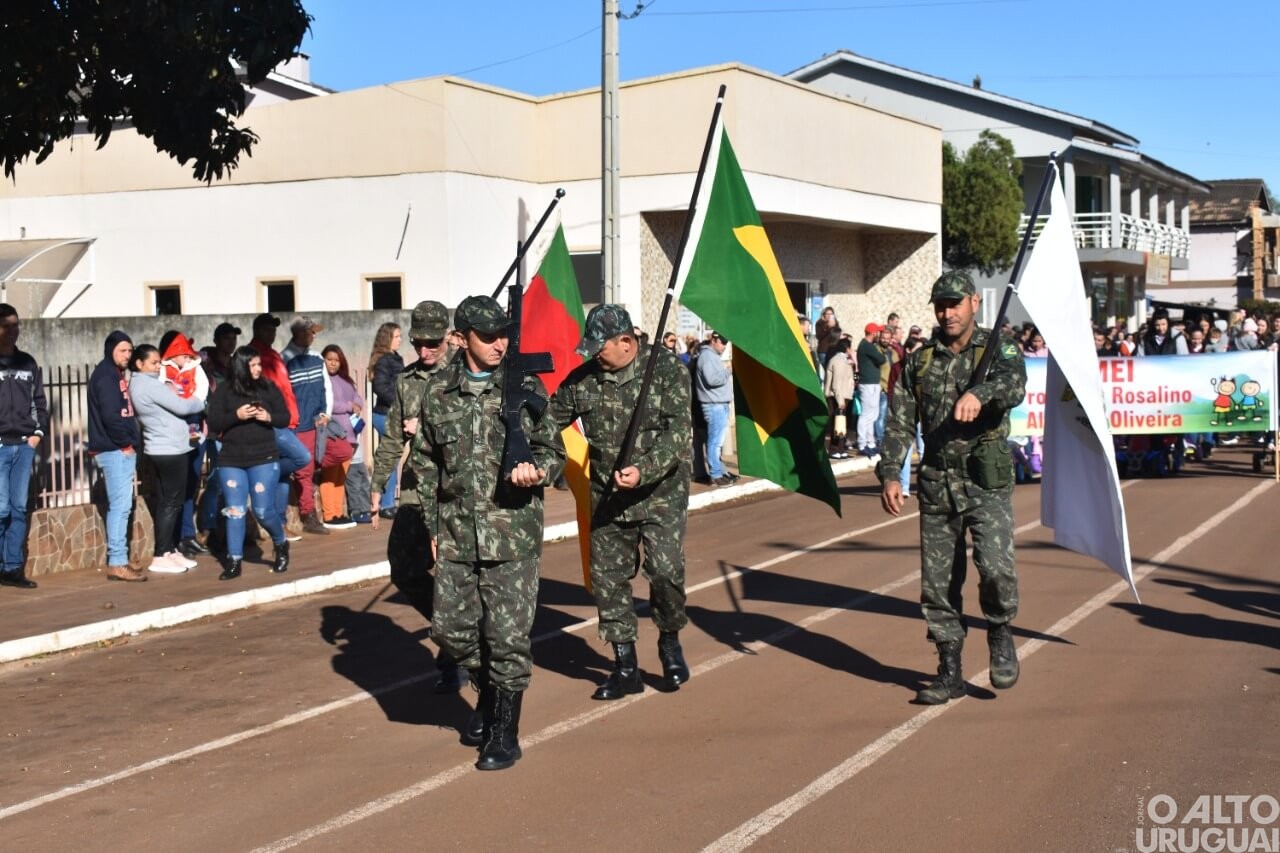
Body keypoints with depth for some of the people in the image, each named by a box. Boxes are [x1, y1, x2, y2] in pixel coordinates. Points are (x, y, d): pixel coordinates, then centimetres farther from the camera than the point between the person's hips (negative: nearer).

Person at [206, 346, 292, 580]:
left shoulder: (269, 388, 2)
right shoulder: (223, 391, 1)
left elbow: (285, 418, 4)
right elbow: (213, 424, -4)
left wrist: (269, 417, -15)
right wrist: (236, 415, -18)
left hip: (264, 458, -1)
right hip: (231, 460, 1)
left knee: (263, 509, -5)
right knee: (234, 510, 2)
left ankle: (281, 545, 22)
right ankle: (234, 560, 9)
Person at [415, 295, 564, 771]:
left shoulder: (525, 388, -1)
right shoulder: (438, 392, 5)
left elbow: (553, 451, 5)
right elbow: (427, 462, 14)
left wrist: (536, 471, -18)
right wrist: (433, 524, 11)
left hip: (513, 533, -3)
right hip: (456, 534, 3)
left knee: (509, 636, -2)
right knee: (451, 629, 7)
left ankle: (505, 733, 11)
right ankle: (488, 694, 35)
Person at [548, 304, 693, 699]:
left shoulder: (667, 370, -10)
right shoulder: (582, 379, 1)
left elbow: (678, 432, -17)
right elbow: (548, 421, 8)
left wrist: (643, 470, -30)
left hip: (661, 493, -4)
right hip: (607, 498, 4)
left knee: (665, 570, -15)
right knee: (608, 577, 4)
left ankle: (670, 641, 15)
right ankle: (625, 667, 16)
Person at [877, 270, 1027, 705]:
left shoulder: (999, 349, 1)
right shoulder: (919, 361, 11)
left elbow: (1014, 385, -21)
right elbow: (900, 422, 8)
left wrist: (980, 393, -42)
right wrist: (889, 474, -5)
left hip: (986, 481, -4)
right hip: (936, 484, 4)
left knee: (995, 565, -20)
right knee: (938, 581, 5)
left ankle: (1000, 633, 9)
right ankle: (949, 672, 17)